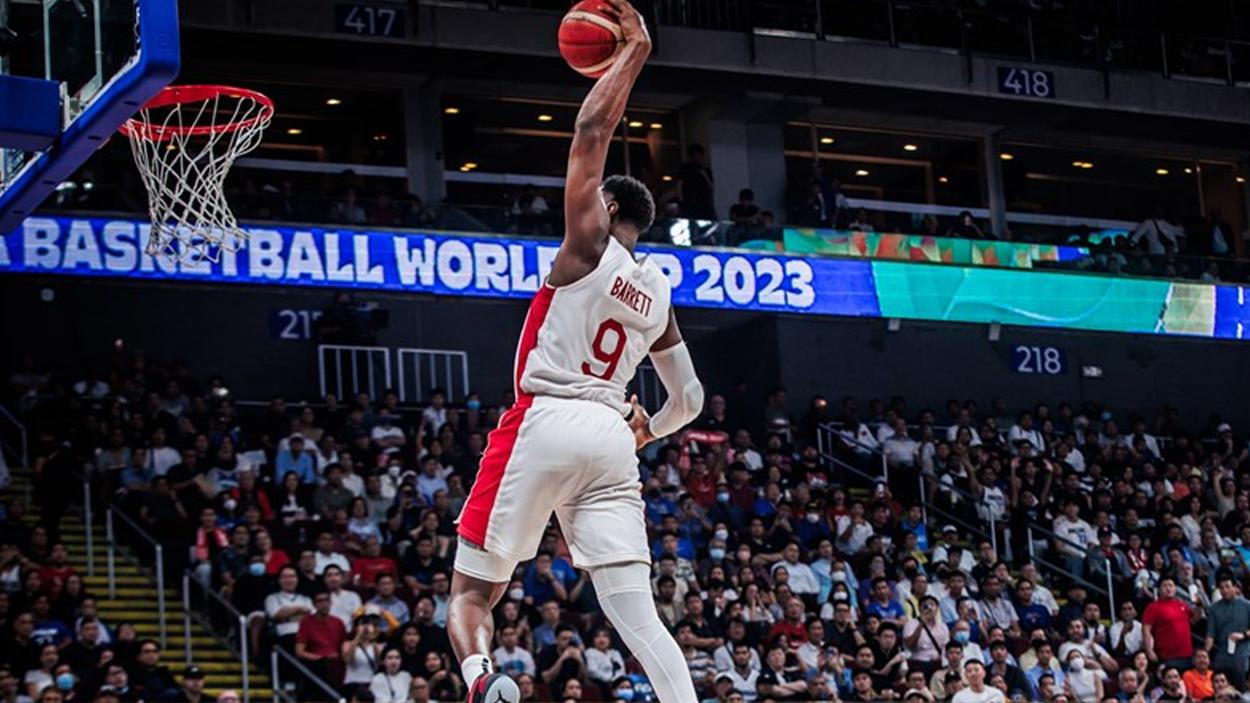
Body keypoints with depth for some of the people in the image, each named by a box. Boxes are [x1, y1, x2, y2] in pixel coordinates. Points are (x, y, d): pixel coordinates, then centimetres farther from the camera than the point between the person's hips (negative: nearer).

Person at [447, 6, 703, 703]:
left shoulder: (589, 247, 2)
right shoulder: (658, 293, 18)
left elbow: (591, 133, -1)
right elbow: (690, 399, 23)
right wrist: (650, 431, 41)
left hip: (546, 424, -5)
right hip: (611, 439, 5)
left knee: (472, 592, 2)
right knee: (639, 617, -1)